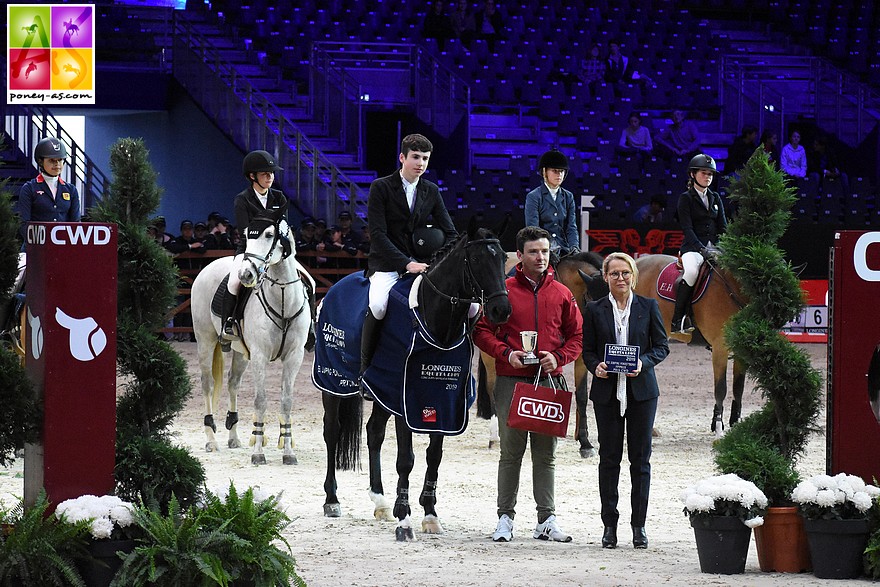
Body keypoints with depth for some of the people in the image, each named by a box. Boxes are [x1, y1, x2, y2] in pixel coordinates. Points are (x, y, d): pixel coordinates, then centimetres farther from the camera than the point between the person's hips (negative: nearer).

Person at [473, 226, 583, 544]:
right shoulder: (504, 290, 1)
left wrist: (558, 357, -7)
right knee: (511, 452, 2)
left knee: (546, 454, 6)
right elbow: (482, 330, 3)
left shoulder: (562, 294, 8)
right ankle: (505, 517, 9)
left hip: (550, 381, 2)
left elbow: (577, 335, 11)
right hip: (512, 381, -2)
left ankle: (547, 520, 9)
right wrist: (506, 354, -12)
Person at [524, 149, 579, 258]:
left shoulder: (568, 197, 15)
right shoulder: (533, 197, 1)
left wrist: (574, 248, -9)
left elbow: (572, 227, 10)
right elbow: (532, 228, -6)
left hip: (563, 249, 4)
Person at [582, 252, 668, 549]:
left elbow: (662, 346, 6)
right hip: (607, 391, 0)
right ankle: (609, 524, 8)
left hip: (641, 388, 0)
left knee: (640, 458, 2)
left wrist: (644, 362, -13)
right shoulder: (595, 310, 5)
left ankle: (639, 525, 8)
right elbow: (588, 349, 8)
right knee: (609, 457, 1)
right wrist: (596, 366, -13)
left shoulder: (648, 307, 4)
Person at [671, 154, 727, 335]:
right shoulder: (686, 198, 2)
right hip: (693, 247, -5)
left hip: (714, 247, 5)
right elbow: (687, 228, -9)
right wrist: (702, 249, -22)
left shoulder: (715, 198, 18)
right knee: (692, 270, -36)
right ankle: (679, 319, -29)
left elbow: (723, 227, 14)